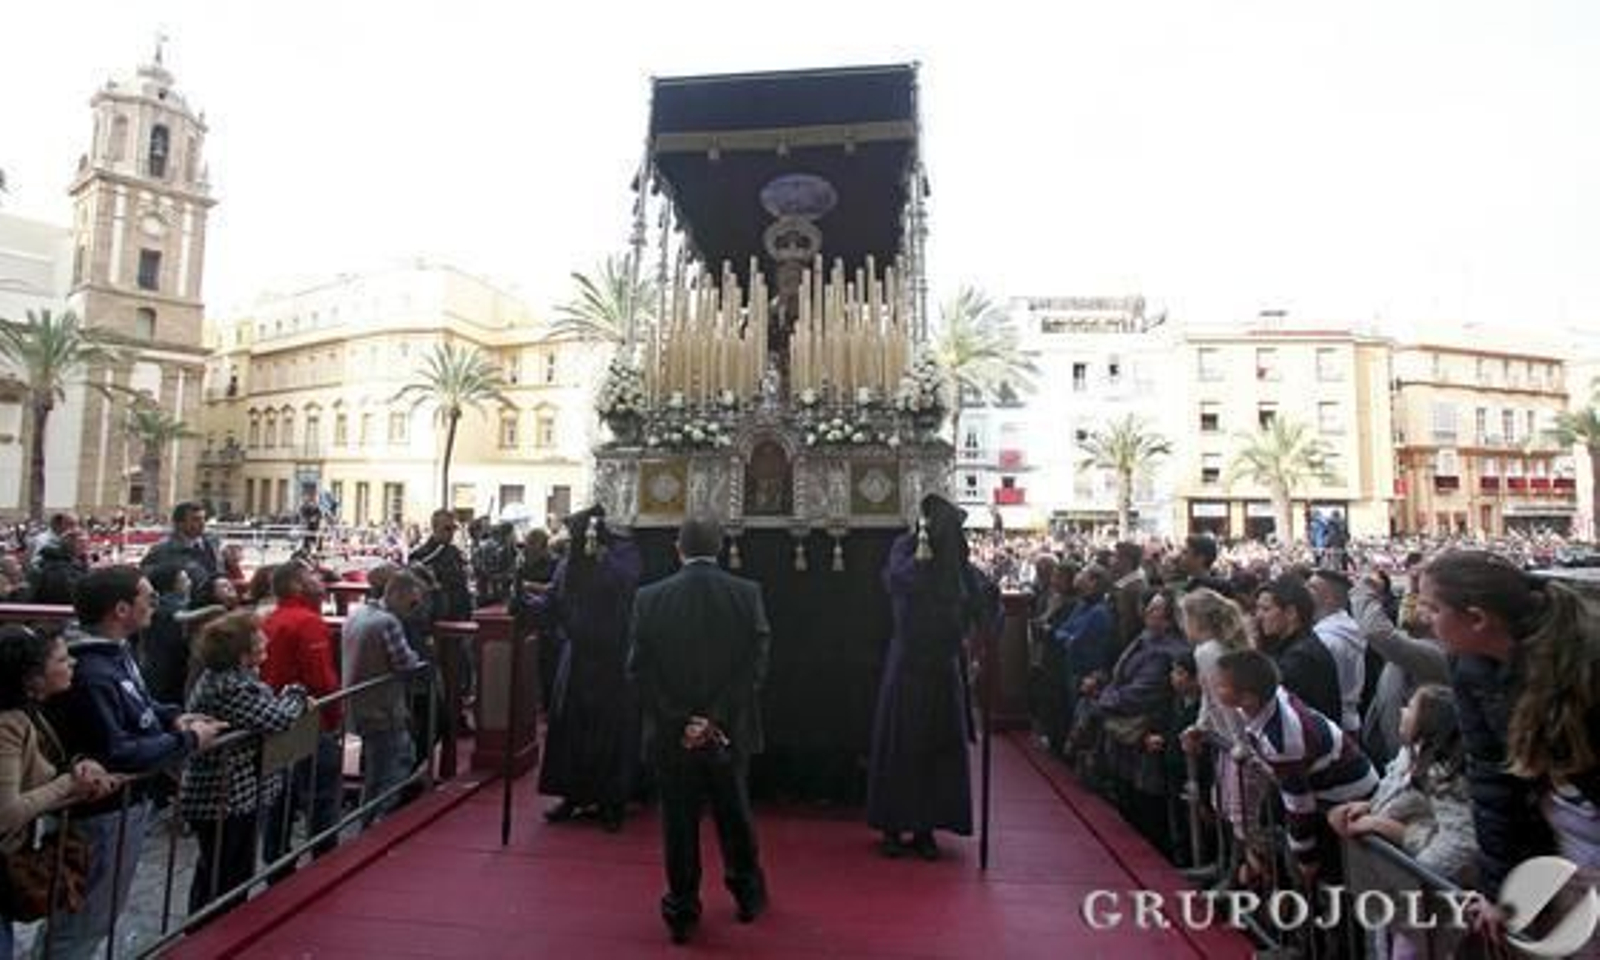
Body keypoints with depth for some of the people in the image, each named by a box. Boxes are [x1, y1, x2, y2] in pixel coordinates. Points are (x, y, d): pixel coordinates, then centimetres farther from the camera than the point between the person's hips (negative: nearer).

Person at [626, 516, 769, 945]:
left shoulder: (650, 598, -8)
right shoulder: (747, 594, -10)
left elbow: (639, 670, -8)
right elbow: (755, 665, -13)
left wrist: (680, 722, -7)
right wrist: (714, 719, -11)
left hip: (671, 733, 0)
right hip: (729, 731, 1)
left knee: (678, 823, 16)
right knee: (735, 816, 21)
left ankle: (682, 911, 29)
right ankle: (748, 894, 39)